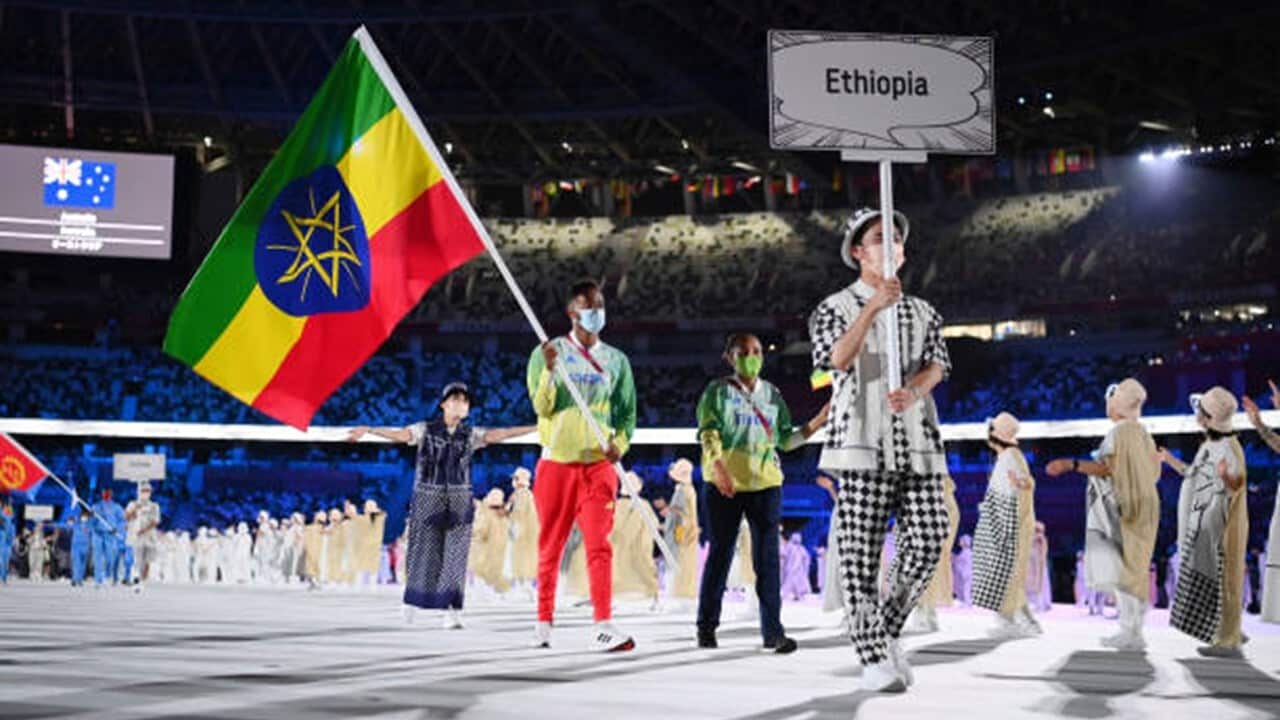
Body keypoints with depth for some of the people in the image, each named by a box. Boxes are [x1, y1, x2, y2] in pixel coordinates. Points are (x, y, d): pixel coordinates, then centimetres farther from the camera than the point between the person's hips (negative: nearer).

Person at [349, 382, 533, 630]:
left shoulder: (470, 434, 6)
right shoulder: (425, 429, -1)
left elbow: (499, 434, -3)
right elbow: (399, 434, -14)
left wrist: (534, 428, -12)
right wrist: (368, 430, -31)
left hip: (459, 502, 2)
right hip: (427, 499, -2)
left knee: (455, 555, -3)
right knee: (423, 551, 4)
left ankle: (451, 612, -1)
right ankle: (413, 598, 29)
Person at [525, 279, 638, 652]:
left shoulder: (616, 360, 10)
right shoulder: (547, 353, 2)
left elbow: (627, 411, 13)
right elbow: (541, 406, -6)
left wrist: (620, 442, -6)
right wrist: (550, 368, -22)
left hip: (598, 464, 1)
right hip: (556, 462, -1)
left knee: (599, 544, -8)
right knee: (551, 545, 6)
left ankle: (603, 626, -12)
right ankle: (544, 622, 16)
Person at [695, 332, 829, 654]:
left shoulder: (772, 394, 15)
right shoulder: (718, 391, 1)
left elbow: (785, 440, 17)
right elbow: (708, 433, -10)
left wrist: (818, 421, 3)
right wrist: (718, 467, -26)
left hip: (766, 482, 3)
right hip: (725, 484, -3)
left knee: (768, 556, -2)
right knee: (721, 552, 5)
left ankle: (772, 630, -1)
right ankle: (706, 626, 16)